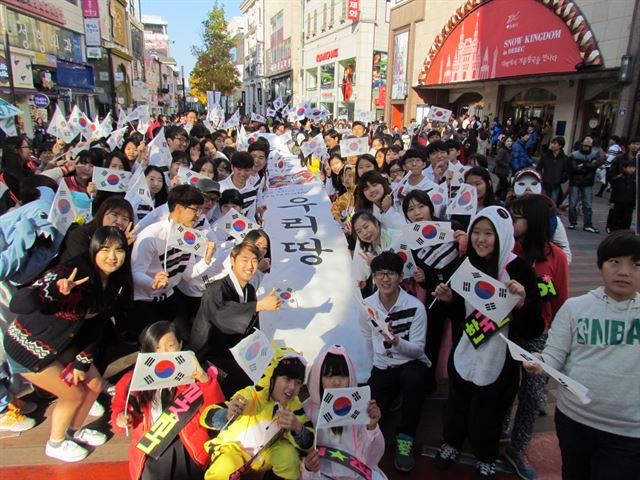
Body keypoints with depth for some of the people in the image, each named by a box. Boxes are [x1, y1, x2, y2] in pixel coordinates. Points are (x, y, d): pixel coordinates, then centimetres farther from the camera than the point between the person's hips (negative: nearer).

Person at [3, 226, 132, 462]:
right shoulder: (71, 273, -32)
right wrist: (58, 291, -60)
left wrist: (82, 363, -1)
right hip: (27, 346, -7)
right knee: (74, 395, 3)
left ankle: (75, 430, 39)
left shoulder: (115, 284, -9)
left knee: (94, 384, 12)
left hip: (61, 345, 7)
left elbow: (94, 324, 0)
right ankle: (55, 444, 31)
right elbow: (18, 304, -42)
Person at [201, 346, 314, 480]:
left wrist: (297, 427, -38)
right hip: (235, 449, -3)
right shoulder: (249, 396, -30)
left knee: (289, 454, -24)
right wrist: (227, 415, -55)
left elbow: (308, 443, -16)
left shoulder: (293, 404, -15)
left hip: (267, 452, 3)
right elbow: (207, 417, -32)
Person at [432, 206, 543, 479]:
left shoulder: (519, 270, -16)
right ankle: (452, 443, 49)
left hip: (498, 361, -4)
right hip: (464, 354, 4)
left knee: (487, 413, 13)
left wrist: (521, 303, -34)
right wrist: (448, 299, -8)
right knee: (457, 404, 20)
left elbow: (533, 330, -17)